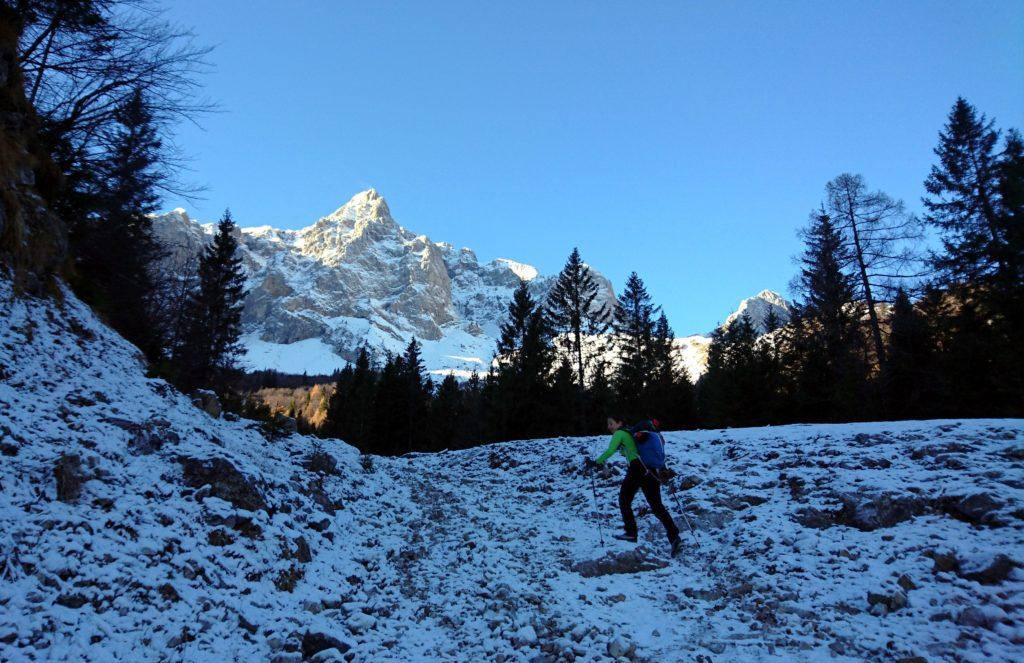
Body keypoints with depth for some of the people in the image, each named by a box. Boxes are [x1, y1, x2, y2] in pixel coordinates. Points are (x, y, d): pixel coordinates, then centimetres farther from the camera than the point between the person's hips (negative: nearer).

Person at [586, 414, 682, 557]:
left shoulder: (619, 433, 3)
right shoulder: (631, 433, 26)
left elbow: (610, 451, -13)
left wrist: (595, 463, -7)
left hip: (636, 469, -7)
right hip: (651, 471, 7)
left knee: (624, 501, 15)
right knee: (657, 507, 4)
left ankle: (631, 533, 16)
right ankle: (674, 537, -11)